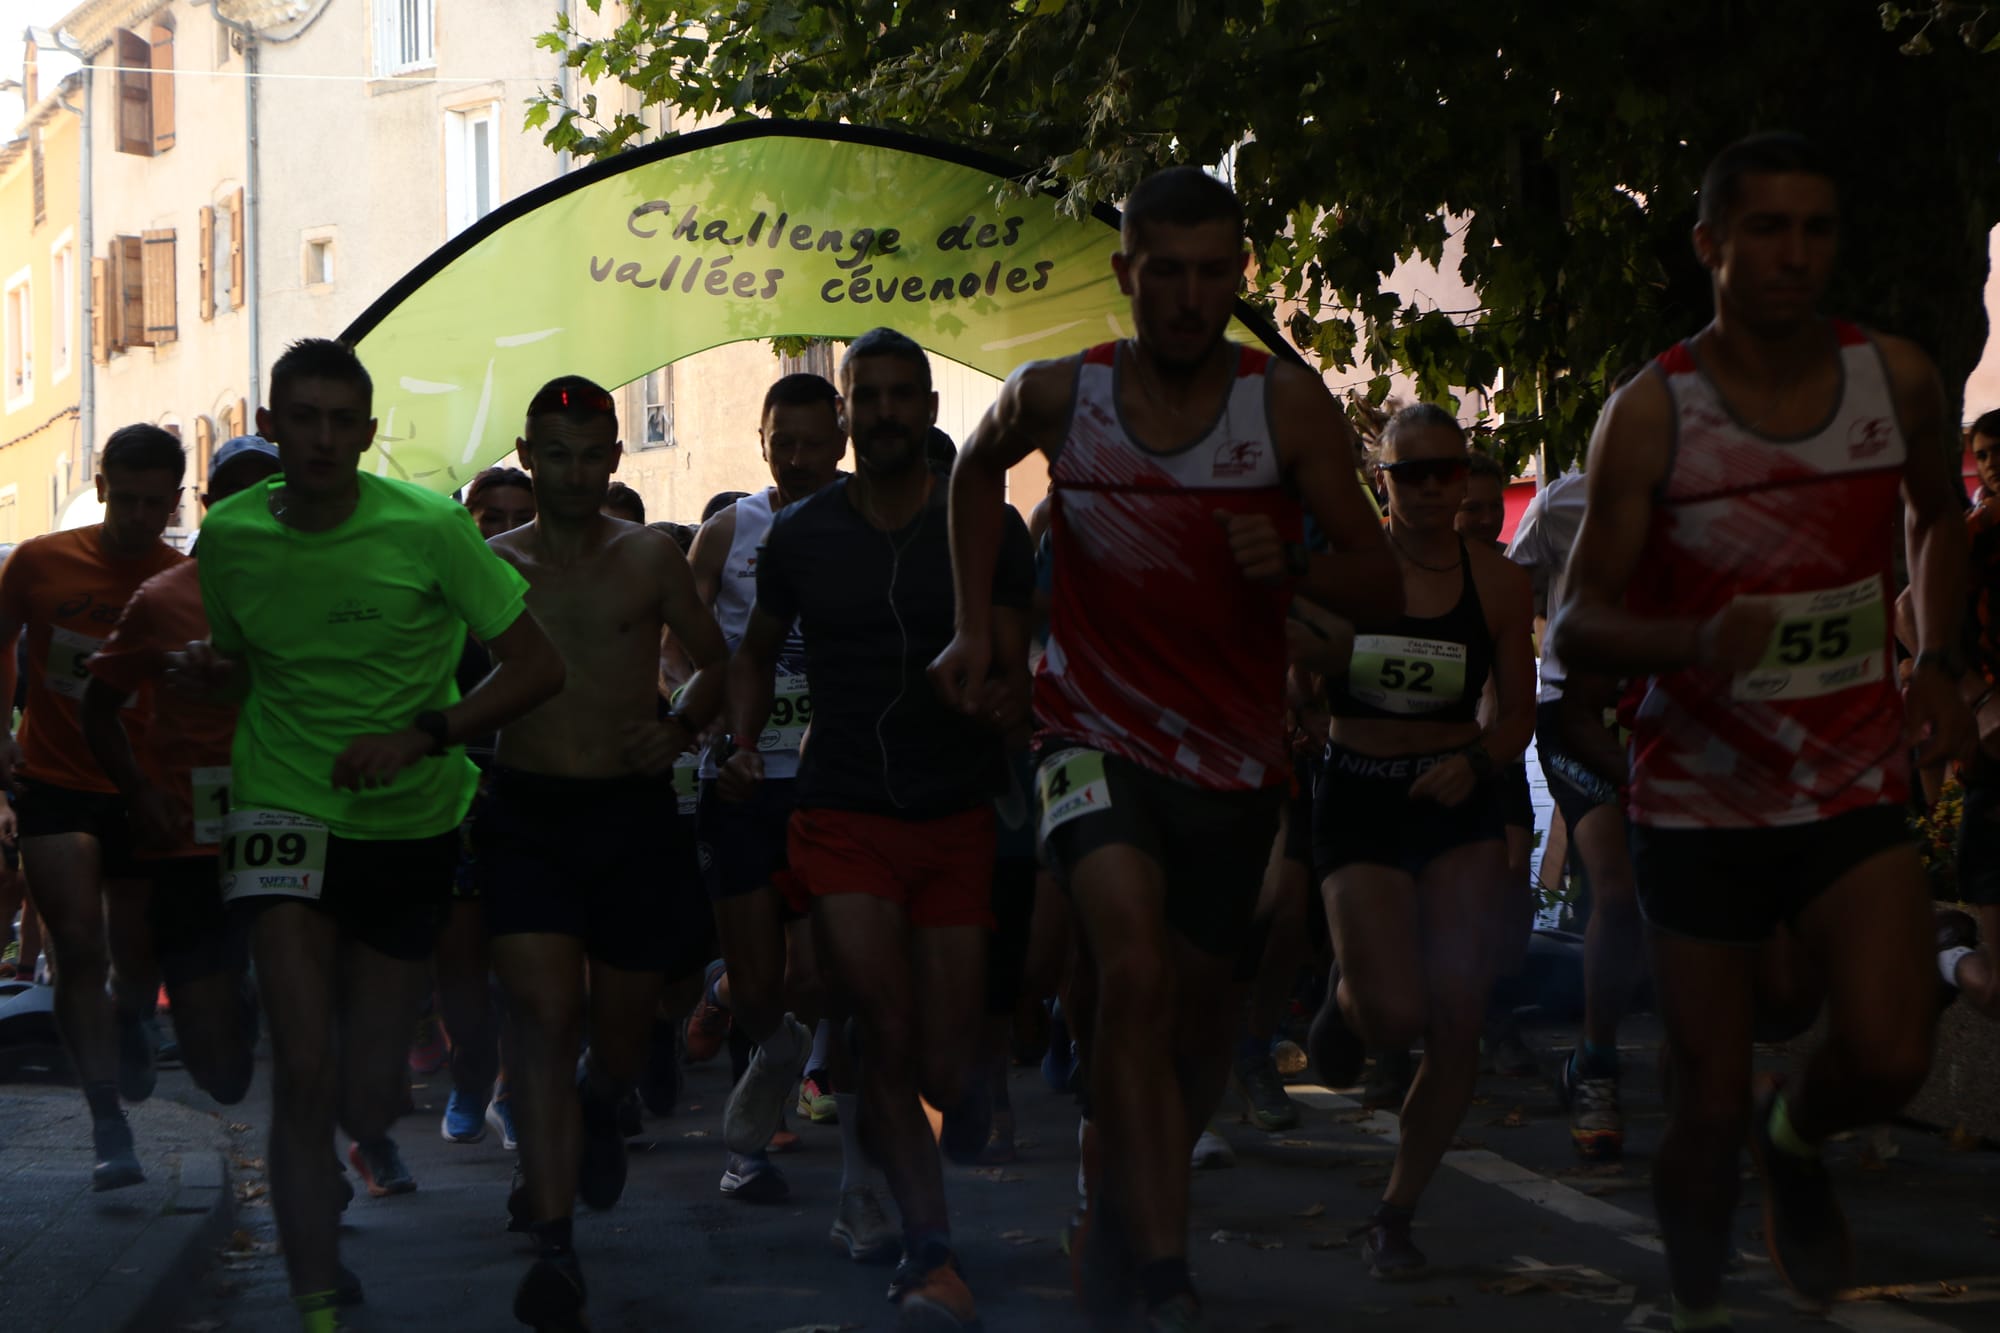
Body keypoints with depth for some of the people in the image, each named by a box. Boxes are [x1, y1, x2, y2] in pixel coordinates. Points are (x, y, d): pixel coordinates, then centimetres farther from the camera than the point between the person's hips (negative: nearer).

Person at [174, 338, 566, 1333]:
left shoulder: (428, 528, -12)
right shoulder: (229, 536, -3)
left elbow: (539, 666, -10)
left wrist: (423, 735, -21)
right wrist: (208, 674, -9)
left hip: (410, 821, 0)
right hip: (285, 809, 0)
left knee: (371, 1091, 8)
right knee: (304, 1068, -15)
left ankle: (371, 1133, 48)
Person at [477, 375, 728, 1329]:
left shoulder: (650, 557, 5)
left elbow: (716, 660, 12)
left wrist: (681, 724, -7)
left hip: (633, 811, 1)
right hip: (526, 812, -1)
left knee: (625, 1021, 10)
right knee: (545, 1015, -15)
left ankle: (598, 1105, 50)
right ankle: (553, 1244, -15)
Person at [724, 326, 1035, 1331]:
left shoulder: (987, 531, 1)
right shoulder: (798, 535, 4)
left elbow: (1015, 675, 0)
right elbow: (757, 652, 19)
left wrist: (1003, 700, -23)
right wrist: (743, 741, 2)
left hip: (958, 819, 1)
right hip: (843, 817, -1)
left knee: (944, 1069, 1)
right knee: (890, 1033, -17)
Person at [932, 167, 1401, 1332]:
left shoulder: (1289, 406, -6)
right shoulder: (1058, 396, -4)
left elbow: (1383, 588, -4)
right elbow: (978, 470, 20)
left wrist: (1295, 562, -25)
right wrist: (976, 624, 13)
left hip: (1236, 761, 2)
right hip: (1098, 738, -2)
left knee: (1200, 1017, 11)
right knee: (1138, 966, -26)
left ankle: (1118, 1216, 40)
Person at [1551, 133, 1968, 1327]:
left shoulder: (1899, 380, -1)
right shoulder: (1651, 414, -10)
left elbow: (1939, 519, 21)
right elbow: (1577, 626, -10)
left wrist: (1939, 663, 6)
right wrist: (1699, 637, -30)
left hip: (1856, 788, 2)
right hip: (1701, 799, -2)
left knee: (1888, 1058, -19)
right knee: (1709, 1108, 2)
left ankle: (1798, 1135, 17)